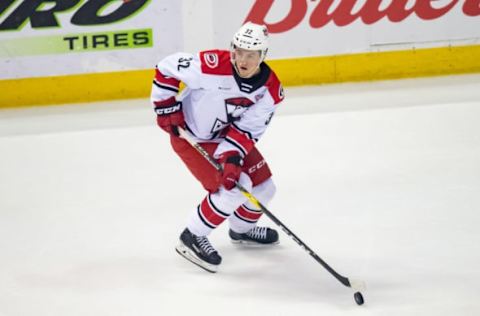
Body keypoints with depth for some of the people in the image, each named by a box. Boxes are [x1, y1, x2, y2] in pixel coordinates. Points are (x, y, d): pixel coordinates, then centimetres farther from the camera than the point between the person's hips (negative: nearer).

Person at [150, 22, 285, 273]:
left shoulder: (270, 91, -18)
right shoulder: (212, 66, -33)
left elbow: (246, 129, -15)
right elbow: (166, 68, -21)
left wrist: (232, 157, -30)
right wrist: (167, 109, -18)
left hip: (228, 135, 6)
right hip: (190, 136, -6)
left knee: (263, 187, 11)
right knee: (233, 190, -17)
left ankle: (242, 229, 41)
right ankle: (192, 238, 0)